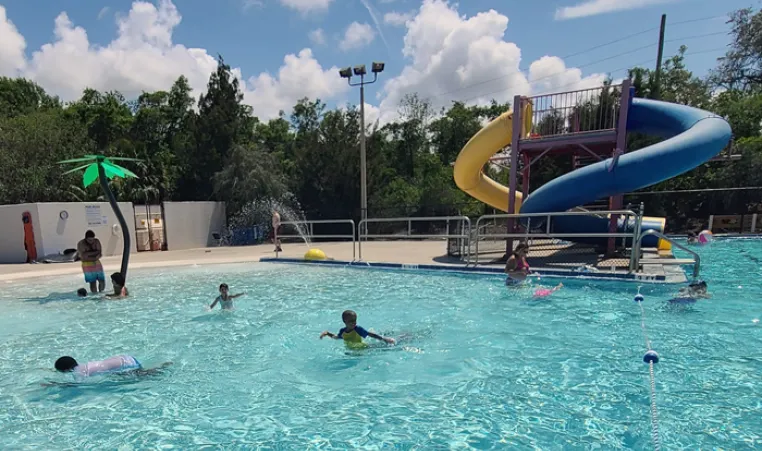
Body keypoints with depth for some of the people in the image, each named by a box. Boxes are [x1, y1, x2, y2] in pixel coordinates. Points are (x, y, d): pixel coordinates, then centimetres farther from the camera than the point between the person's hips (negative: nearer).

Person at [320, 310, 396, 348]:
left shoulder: (358, 329, -22)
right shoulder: (342, 331, -7)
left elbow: (370, 334, -24)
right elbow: (337, 337, 14)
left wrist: (384, 339, -29)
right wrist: (327, 333, 1)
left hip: (362, 348, -6)